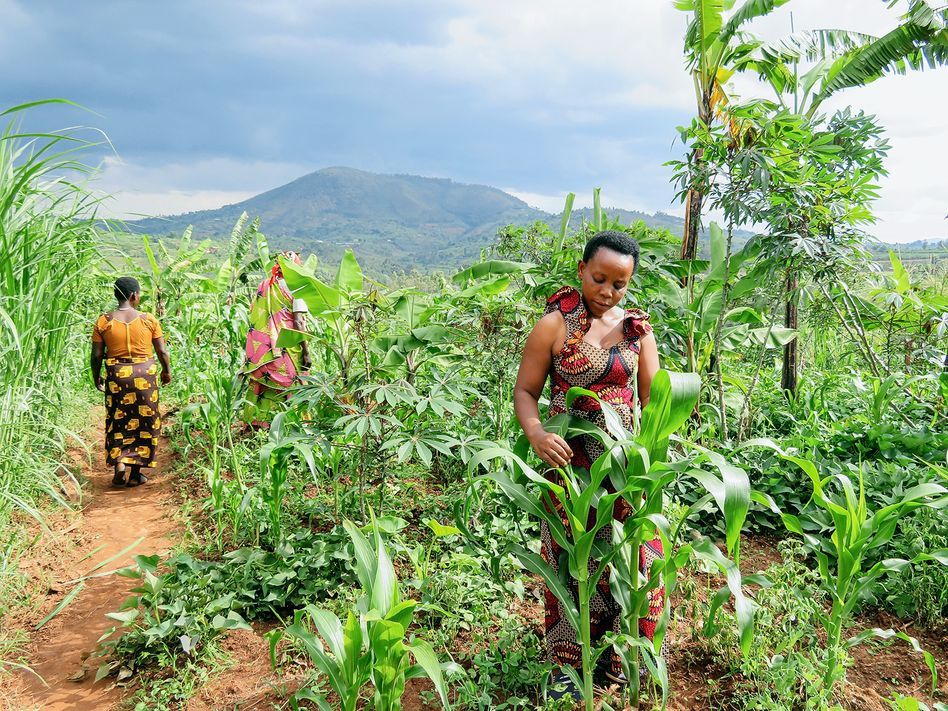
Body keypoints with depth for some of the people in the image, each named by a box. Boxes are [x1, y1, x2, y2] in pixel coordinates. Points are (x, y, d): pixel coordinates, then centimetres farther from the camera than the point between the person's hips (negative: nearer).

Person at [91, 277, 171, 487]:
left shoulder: (103, 322, -3)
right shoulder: (149, 320, -5)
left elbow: (96, 355, 0)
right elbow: (162, 351, -1)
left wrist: (96, 377, 16)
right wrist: (167, 371, 16)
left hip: (117, 375, 1)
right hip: (145, 374, -1)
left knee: (118, 423, 15)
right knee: (144, 422, 10)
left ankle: (119, 462, -2)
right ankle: (136, 472, 13)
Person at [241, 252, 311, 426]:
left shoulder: (264, 285, 9)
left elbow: (253, 316, 11)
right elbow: (299, 323, -13)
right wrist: (306, 352, -11)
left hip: (260, 350, 5)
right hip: (286, 350, -5)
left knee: (261, 383, 14)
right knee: (288, 385, 3)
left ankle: (254, 421, 19)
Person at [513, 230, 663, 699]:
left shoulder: (637, 327, 3)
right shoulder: (554, 326, -8)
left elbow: (653, 396, 4)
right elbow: (525, 391, -7)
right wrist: (536, 433, -27)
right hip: (570, 463, -3)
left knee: (634, 559, 12)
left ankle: (619, 655, 35)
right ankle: (567, 664, 28)